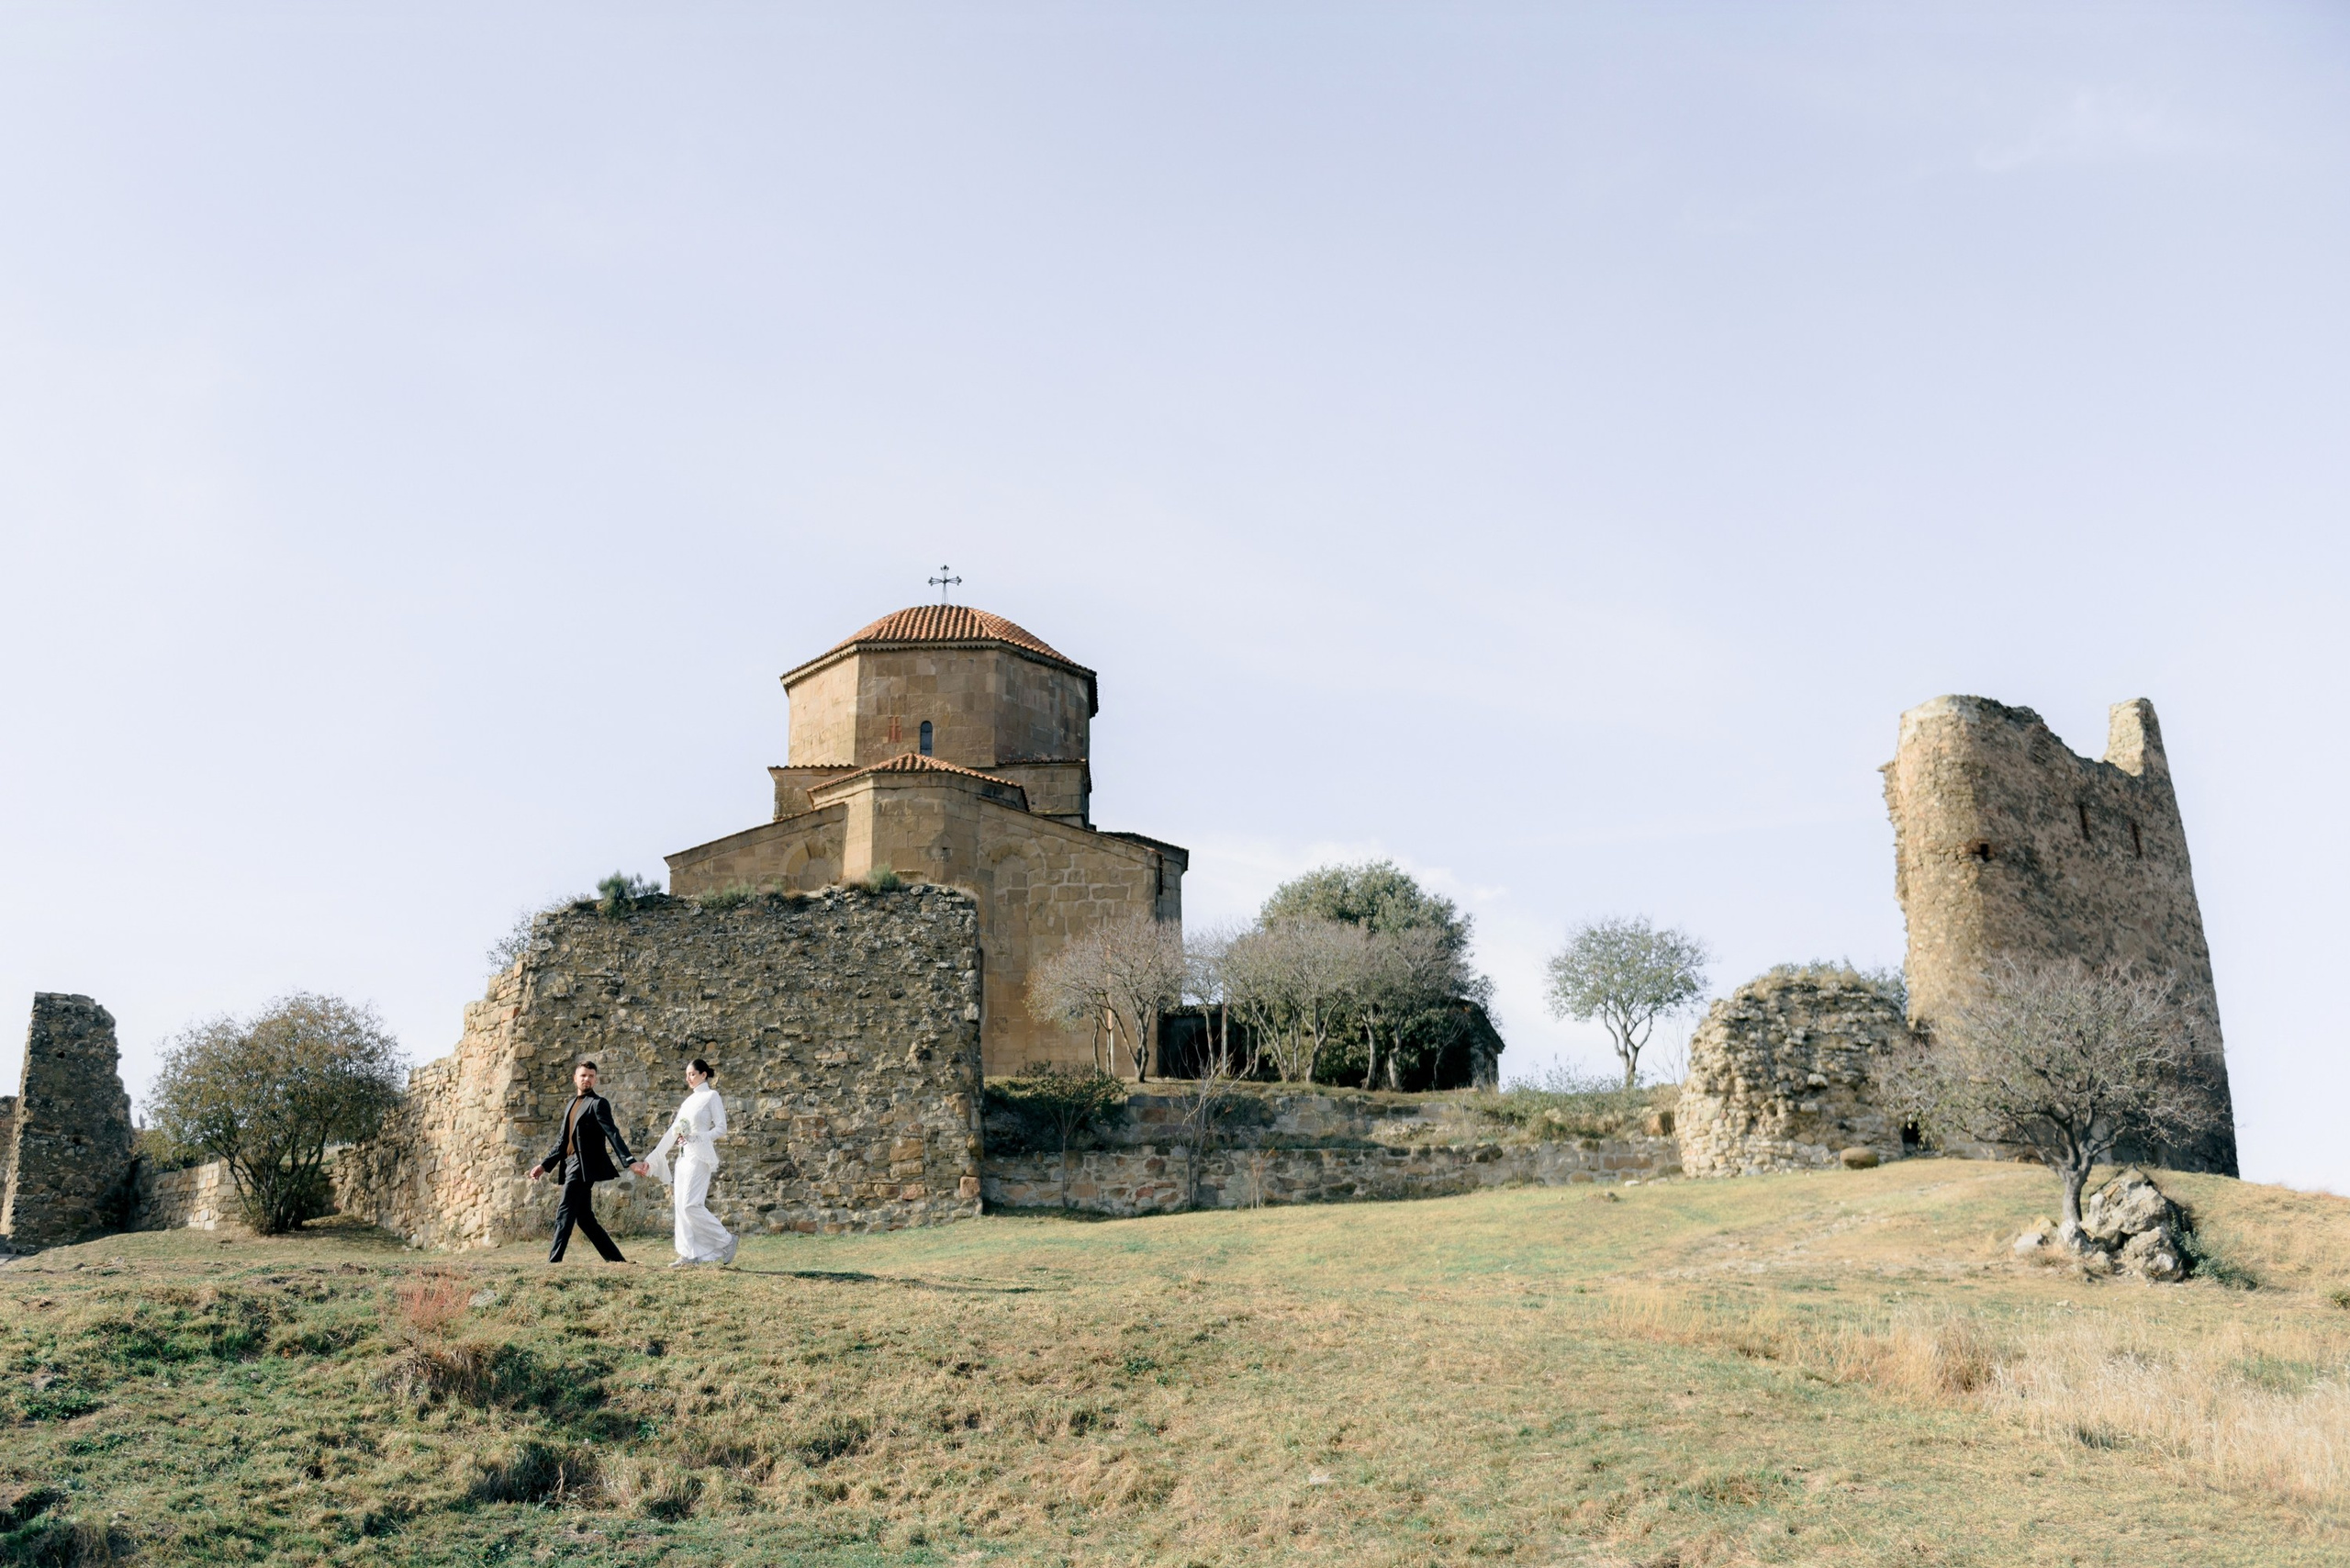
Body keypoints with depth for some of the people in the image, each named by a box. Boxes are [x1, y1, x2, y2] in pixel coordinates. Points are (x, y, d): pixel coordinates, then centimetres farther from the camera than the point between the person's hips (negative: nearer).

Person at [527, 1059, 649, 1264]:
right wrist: (544, 1165, 21)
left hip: (584, 1167, -8)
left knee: (565, 1215, -10)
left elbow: (613, 1134, -15)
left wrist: (630, 1161, -26)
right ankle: (615, 1258, 14)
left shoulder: (598, 1103, -5)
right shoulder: (571, 1104, 19)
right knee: (585, 1218, 9)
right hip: (572, 1166, 8)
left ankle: (554, 1261, -10)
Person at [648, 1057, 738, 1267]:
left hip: (699, 1156, -8)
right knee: (681, 1204, 3)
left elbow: (721, 1128, -9)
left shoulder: (711, 1096, -4)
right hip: (684, 1156, 8)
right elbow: (674, 1130, 19)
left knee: (690, 1205, -15)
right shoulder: (689, 1100, 17)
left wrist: (696, 1138, -20)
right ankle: (689, 1253, 6)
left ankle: (725, 1241, -4)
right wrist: (657, 1155, 15)